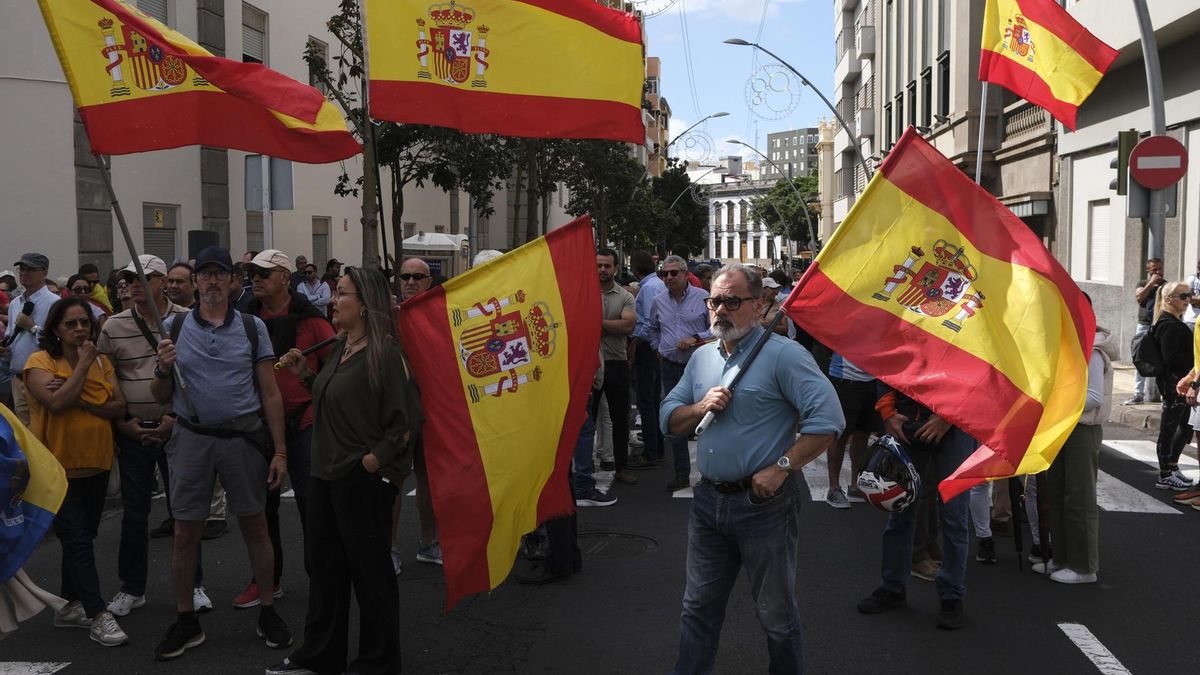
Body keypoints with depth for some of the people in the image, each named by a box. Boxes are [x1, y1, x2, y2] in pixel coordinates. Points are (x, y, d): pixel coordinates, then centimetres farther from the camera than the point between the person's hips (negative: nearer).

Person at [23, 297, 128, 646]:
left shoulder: (102, 362, 7)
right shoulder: (39, 362, -7)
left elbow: (119, 407, -4)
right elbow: (56, 403, -23)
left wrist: (80, 398, -18)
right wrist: (83, 364, -17)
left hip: (96, 464, 5)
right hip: (59, 467, -5)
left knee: (80, 538, 15)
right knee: (77, 539, -6)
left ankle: (70, 605, 28)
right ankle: (97, 614, -2)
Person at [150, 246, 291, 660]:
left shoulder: (252, 327, 1)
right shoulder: (175, 327, 4)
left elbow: (270, 395, 2)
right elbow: (161, 397, 8)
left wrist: (279, 451, -3)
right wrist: (164, 369, -14)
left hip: (243, 438, -1)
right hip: (191, 439, 1)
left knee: (255, 527, 7)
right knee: (185, 533, 6)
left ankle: (268, 612, 21)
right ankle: (186, 621, 22)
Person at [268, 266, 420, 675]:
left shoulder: (385, 352, -16)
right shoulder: (340, 348, 9)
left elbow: (407, 421, -18)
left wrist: (373, 460, -18)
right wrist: (305, 376, 8)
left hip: (364, 478, -9)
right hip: (327, 474, 9)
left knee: (370, 571, 6)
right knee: (323, 565, 18)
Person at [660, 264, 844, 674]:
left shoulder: (782, 355, -13)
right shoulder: (701, 357, 10)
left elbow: (828, 420, -20)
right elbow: (669, 420, 13)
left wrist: (780, 468, -20)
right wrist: (701, 407, -7)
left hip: (764, 503, -6)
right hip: (708, 499, 6)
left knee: (776, 613, 11)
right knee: (699, 606, 17)